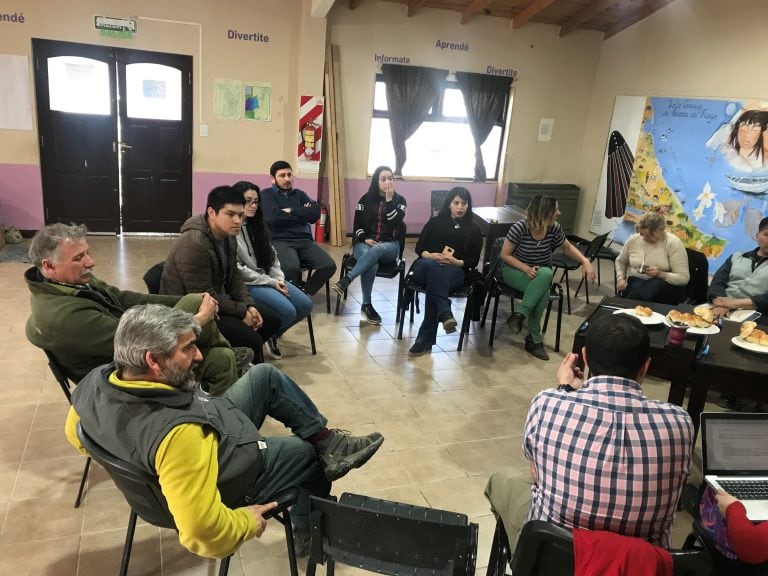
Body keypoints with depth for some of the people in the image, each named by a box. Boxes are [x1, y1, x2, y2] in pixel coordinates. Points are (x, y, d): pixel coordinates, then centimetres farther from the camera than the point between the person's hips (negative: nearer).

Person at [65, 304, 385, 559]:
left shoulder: (97, 380, -20)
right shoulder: (178, 434, -44)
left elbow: (76, 434, 1)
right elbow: (201, 530, -40)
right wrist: (246, 522, -20)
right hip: (230, 480, -7)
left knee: (265, 376, 10)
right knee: (311, 453, 16)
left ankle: (326, 439, 20)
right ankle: (309, 533, 42)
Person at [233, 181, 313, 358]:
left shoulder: (256, 224, 13)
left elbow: (271, 254, 13)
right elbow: (237, 269, -17)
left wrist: (279, 279, -4)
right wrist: (270, 282, -15)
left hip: (268, 279, 8)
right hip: (246, 283, -8)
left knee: (305, 305, -5)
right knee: (287, 311, -25)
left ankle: (272, 334, 17)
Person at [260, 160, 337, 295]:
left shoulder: (300, 194, 20)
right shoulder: (267, 194, 7)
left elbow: (315, 213, 4)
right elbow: (274, 218, -12)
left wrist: (291, 211, -3)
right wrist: (302, 215, 1)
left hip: (304, 240, 5)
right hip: (280, 241, -5)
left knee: (329, 266, -19)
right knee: (291, 267, -37)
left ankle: (304, 293, 0)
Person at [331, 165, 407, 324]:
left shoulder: (399, 200, 6)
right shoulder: (366, 199, 8)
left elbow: (395, 223, -10)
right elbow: (357, 225, 7)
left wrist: (389, 199, -15)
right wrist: (364, 239, -11)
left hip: (390, 246, 0)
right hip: (365, 243, 0)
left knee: (377, 250, -40)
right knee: (372, 264, -36)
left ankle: (346, 280, -46)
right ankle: (366, 305, -25)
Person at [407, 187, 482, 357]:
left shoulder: (473, 230, 16)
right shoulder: (435, 222, 17)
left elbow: (473, 261, 9)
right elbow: (419, 248, 11)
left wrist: (456, 262, -12)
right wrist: (432, 256, -11)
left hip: (455, 271, 0)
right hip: (426, 267, 1)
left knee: (433, 286, -37)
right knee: (433, 266, -40)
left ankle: (425, 339, -42)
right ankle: (446, 314, -57)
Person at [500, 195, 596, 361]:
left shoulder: (554, 229, -9)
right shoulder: (519, 228, -20)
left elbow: (568, 247, 8)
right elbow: (505, 255, -14)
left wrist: (586, 262, -9)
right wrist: (526, 269, -27)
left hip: (541, 273, 3)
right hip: (514, 270, -3)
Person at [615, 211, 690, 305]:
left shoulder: (673, 243, -9)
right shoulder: (633, 239, 2)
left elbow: (684, 278, -11)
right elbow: (620, 261, 22)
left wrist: (661, 274, -25)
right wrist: (620, 279, 5)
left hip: (665, 285, -1)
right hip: (634, 282, 1)